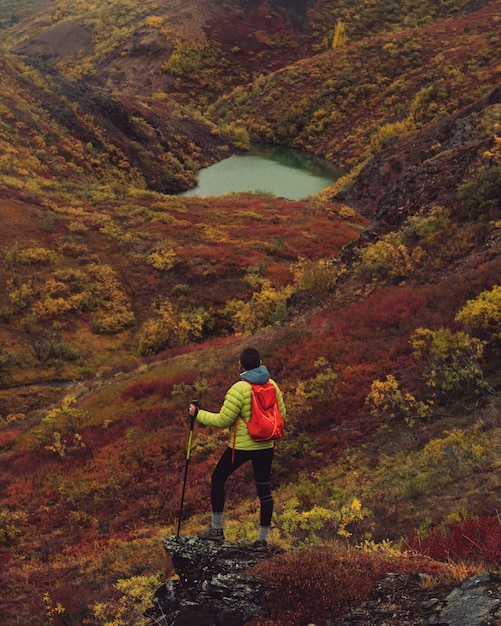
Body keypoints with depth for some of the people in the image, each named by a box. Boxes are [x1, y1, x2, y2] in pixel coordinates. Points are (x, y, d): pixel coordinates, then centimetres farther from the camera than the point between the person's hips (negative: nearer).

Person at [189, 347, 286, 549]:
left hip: (242, 446, -5)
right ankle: (263, 539, 14)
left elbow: (223, 420, -16)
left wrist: (198, 414, -5)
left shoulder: (239, 389, -18)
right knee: (264, 489, 10)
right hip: (266, 446, 5)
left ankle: (216, 529, 22)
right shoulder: (272, 385, 1)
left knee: (218, 479, 15)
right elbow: (281, 415, 8)